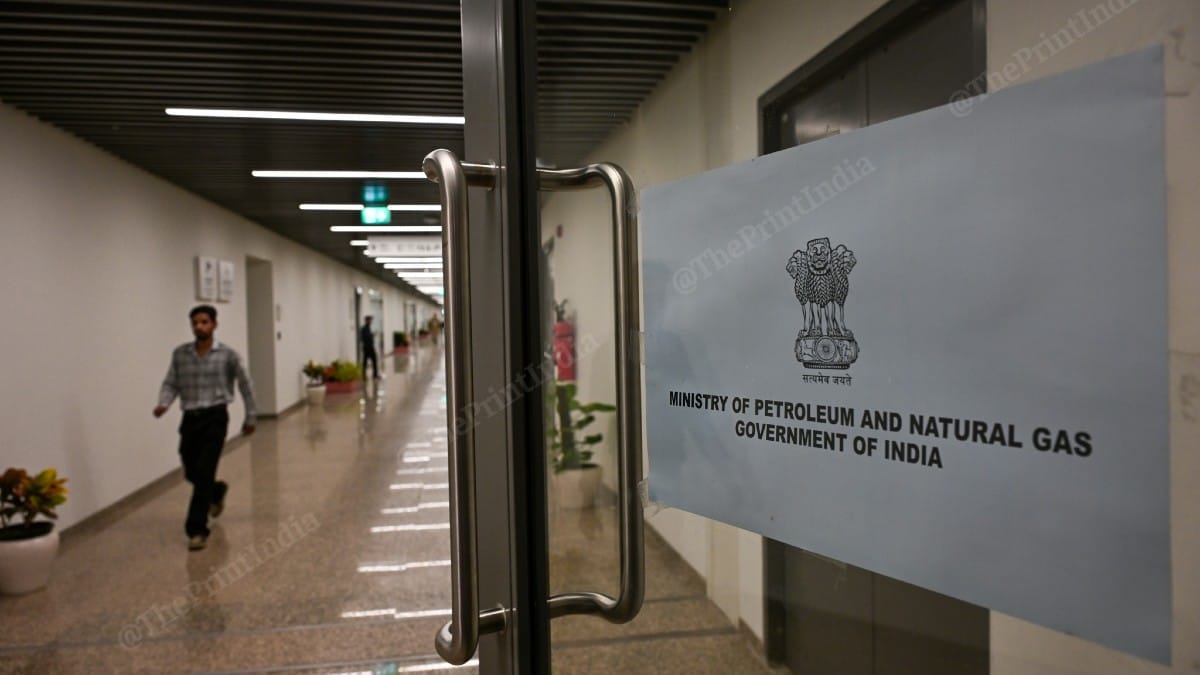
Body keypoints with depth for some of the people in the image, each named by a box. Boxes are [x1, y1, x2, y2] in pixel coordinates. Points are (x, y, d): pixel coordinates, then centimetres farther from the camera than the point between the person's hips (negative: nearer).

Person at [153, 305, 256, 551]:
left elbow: (245, 385, 6)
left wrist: (251, 417, 10)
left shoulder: (227, 355, -3)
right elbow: (171, 383, 6)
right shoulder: (180, 353, 5)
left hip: (215, 417, -4)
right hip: (190, 418, 4)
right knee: (192, 473, 13)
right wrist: (163, 404, -16)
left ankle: (197, 530, -5)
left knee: (203, 473, -13)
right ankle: (217, 491, 48)